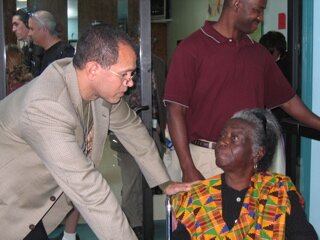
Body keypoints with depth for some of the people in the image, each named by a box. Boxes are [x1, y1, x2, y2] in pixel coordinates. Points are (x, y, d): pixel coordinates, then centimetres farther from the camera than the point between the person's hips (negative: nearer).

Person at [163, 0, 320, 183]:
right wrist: (188, 169, -14)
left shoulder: (259, 53, 10)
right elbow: (176, 110, -9)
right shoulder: (192, 48, -5)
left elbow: (287, 99, 18)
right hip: (203, 159, -4)